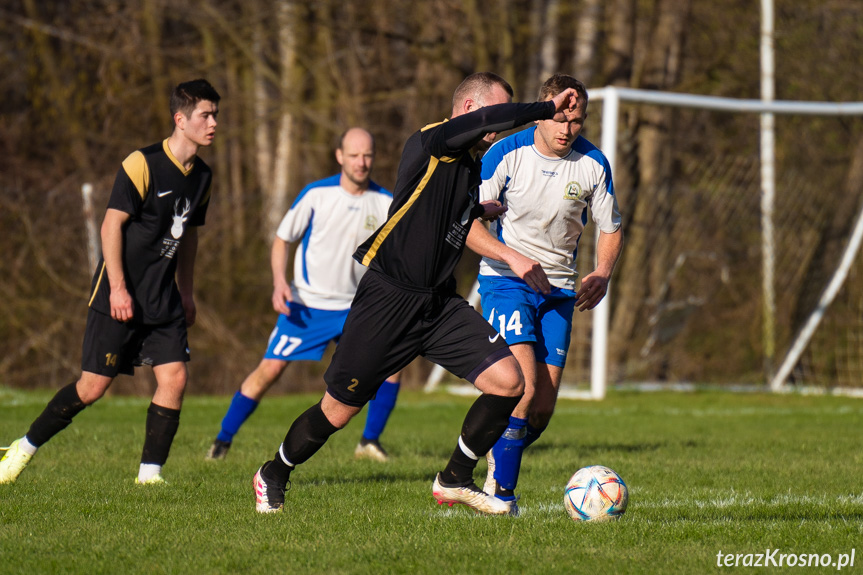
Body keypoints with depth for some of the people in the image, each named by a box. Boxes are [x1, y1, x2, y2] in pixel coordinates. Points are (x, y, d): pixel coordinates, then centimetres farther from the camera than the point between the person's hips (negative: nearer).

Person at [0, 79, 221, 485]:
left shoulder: (201, 176, 9)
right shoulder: (143, 164, -14)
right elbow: (111, 225, -14)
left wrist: (186, 292, 21)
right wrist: (117, 288, -19)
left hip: (163, 298, 6)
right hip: (120, 296, -6)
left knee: (174, 378, -8)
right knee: (93, 386, -5)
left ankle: (149, 473, 0)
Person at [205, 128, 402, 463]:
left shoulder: (386, 203, -2)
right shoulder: (316, 195, -9)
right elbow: (282, 240, 0)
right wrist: (279, 282, -15)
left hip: (356, 308, 3)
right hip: (307, 305, -3)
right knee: (270, 369, -8)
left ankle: (370, 442, 4)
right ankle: (223, 440, 6)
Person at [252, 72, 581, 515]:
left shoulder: (474, 169, 13)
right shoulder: (428, 144, -14)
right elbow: (492, 117, -33)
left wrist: (482, 211, 19)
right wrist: (547, 110, -24)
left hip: (439, 304, 7)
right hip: (388, 295, -7)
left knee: (509, 382, -9)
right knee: (337, 412, 2)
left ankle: (454, 481, 8)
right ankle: (273, 477, 29)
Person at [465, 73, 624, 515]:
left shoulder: (593, 164, -4)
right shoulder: (507, 154, -13)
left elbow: (610, 229, 9)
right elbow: (467, 224, -13)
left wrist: (602, 274, -11)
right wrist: (514, 258, -27)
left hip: (559, 286, 4)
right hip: (505, 280, -4)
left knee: (543, 405, -2)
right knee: (525, 387, -21)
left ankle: (497, 471, 23)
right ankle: (500, 491, -11)